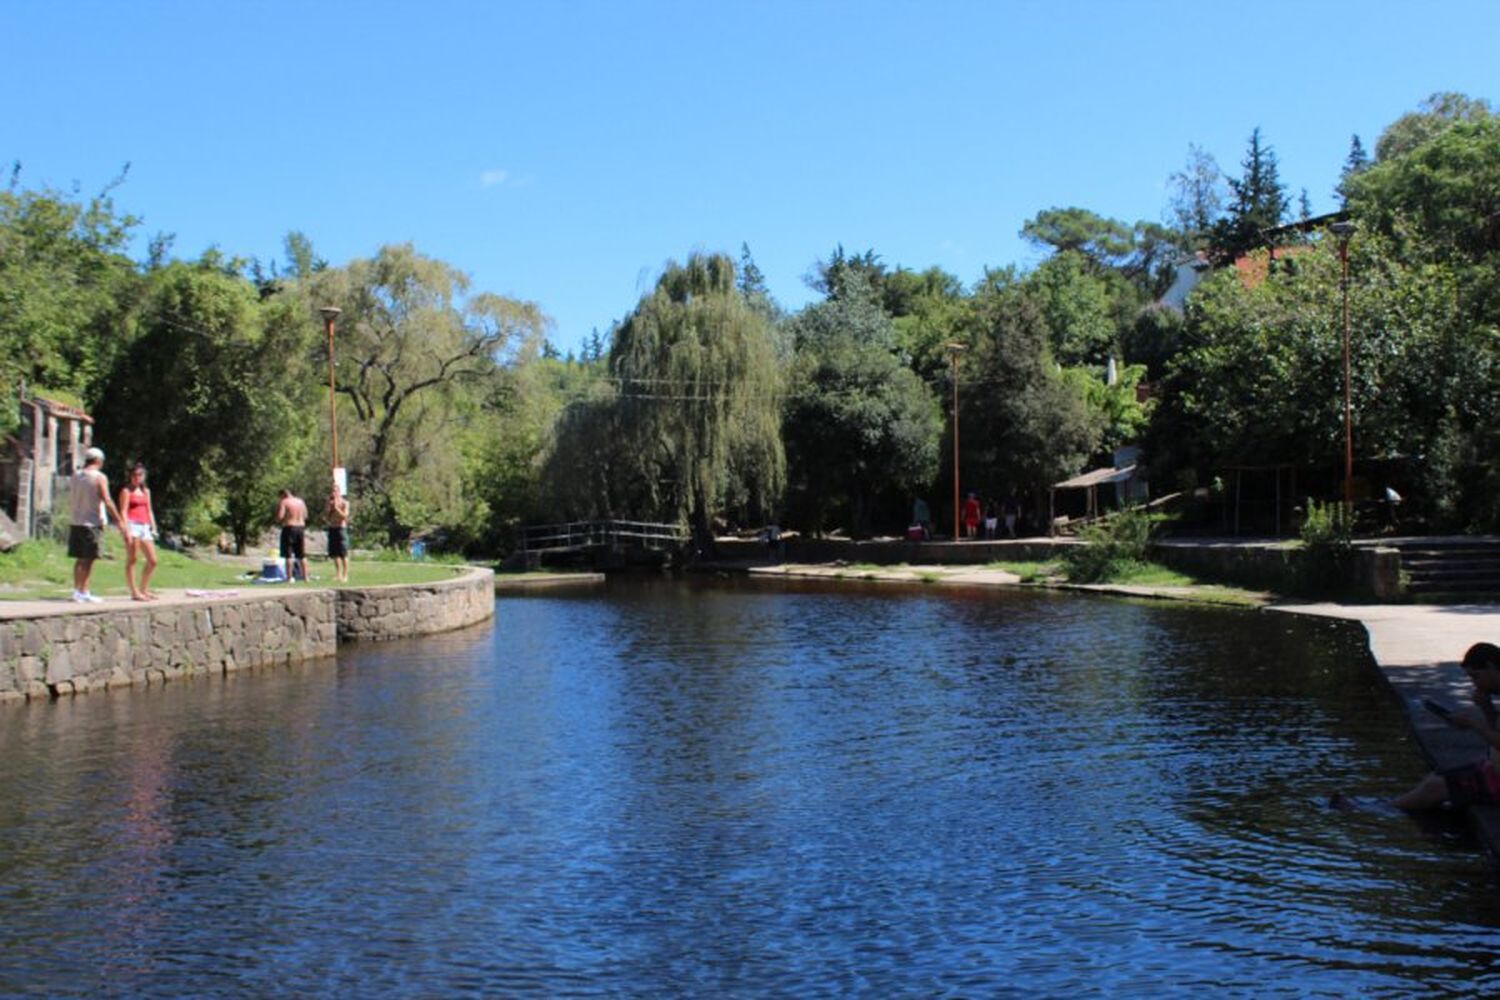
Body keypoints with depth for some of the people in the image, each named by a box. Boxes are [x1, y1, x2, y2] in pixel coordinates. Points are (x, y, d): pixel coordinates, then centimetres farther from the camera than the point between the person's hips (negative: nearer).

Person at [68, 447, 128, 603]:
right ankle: (83, 592, -3)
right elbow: (107, 502, -14)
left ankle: (77, 589, 15)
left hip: (76, 522, 6)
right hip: (92, 523, -6)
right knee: (88, 559, -3)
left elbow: (71, 497, 16)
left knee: (80, 558, 12)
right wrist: (119, 521, -12)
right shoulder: (99, 477, -9)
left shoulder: (75, 476, 9)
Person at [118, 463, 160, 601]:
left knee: (152, 561, 6)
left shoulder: (146, 491, 19)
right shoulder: (127, 491, -1)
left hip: (145, 527, 7)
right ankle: (134, 592, -7)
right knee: (132, 559, -7)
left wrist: (153, 528, 13)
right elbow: (123, 511, -8)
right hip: (132, 525, -7)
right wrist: (126, 530, -18)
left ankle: (144, 589, 17)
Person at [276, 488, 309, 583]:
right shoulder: (300, 501, 12)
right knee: (302, 555, 12)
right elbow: (305, 516, 15)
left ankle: (290, 578, -8)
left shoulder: (284, 502, -8)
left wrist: (278, 520, 6)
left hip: (289, 528, -6)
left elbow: (279, 517, -15)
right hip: (301, 527, 6)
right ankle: (305, 577, 13)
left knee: (288, 555, -4)